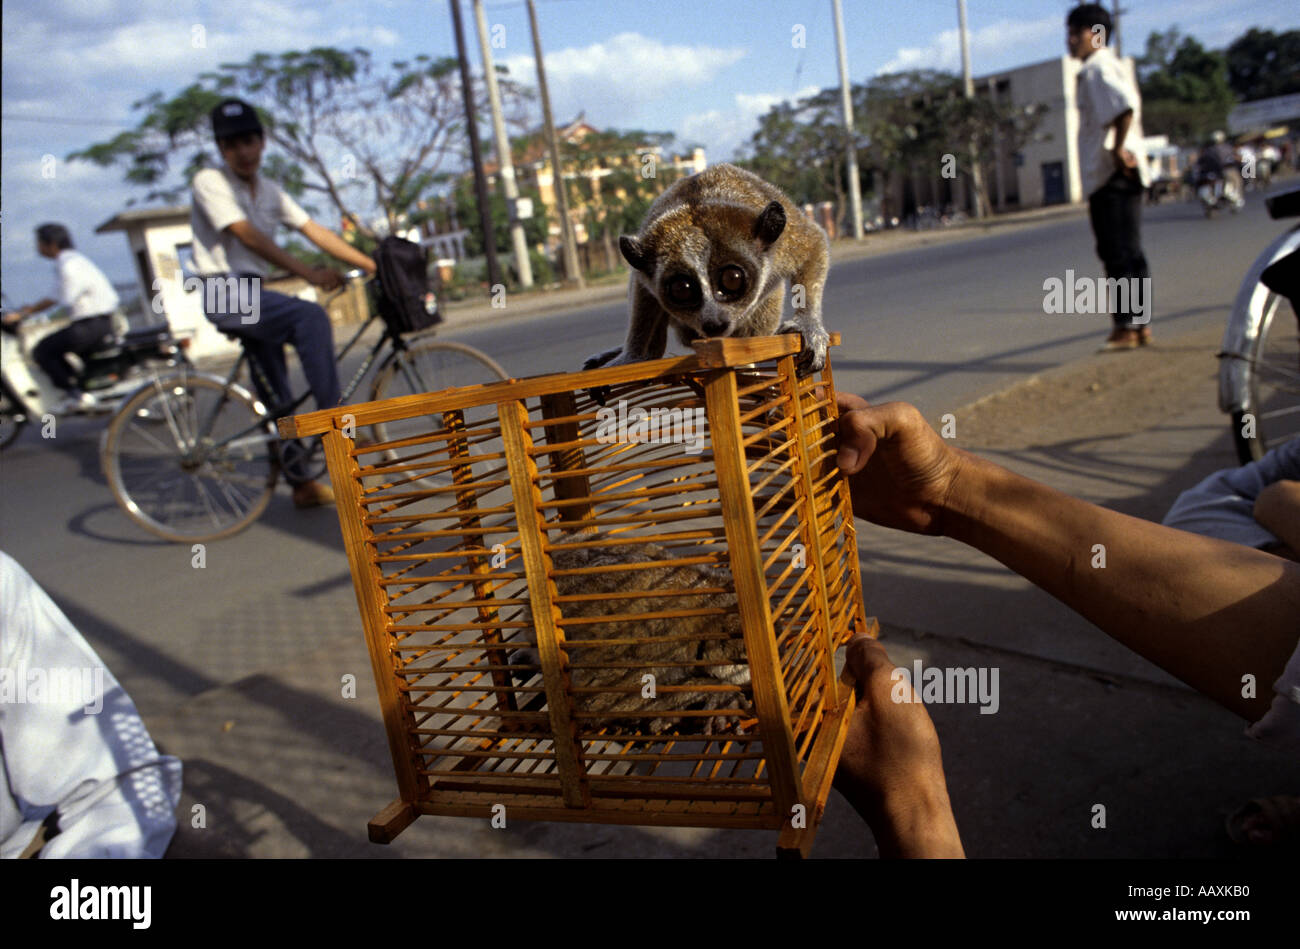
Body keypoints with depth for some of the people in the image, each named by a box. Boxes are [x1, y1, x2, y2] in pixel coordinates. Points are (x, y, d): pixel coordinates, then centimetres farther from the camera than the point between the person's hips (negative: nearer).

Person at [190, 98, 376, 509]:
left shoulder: (270, 191, 12)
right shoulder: (209, 182, -8)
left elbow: (316, 232, 5)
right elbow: (246, 235, -21)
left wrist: (375, 266, -5)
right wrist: (307, 272, -31)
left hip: (254, 294, 7)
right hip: (226, 294, -7)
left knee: (277, 394, 6)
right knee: (310, 317, -28)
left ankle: (301, 481, 13)